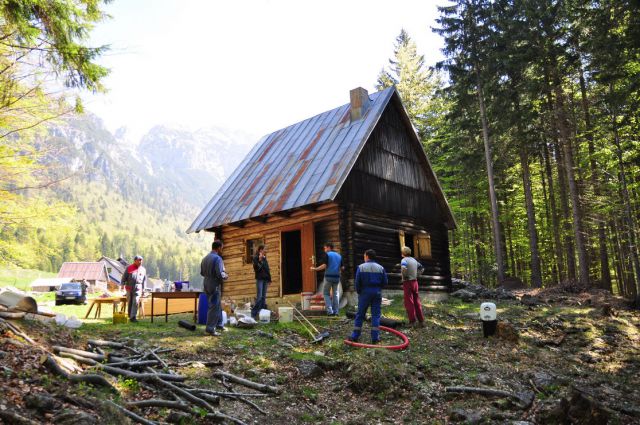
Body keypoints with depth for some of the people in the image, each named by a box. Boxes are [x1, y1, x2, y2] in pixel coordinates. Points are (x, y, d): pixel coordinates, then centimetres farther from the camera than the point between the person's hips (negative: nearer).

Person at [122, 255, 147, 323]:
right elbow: (124, 277, 4)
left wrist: (143, 289, 13)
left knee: (135, 302, -13)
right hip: (129, 288, 0)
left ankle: (133, 317, -16)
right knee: (129, 303, 8)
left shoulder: (143, 269, 9)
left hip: (138, 288, 0)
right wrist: (123, 284, -6)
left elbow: (144, 280, 14)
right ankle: (130, 316, 21)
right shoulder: (129, 268, 4)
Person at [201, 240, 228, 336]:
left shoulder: (205, 258, 8)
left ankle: (218, 324, 30)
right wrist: (225, 276, -3)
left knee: (218, 306, 20)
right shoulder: (217, 258, -18)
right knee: (214, 307, 0)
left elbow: (202, 272, 15)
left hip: (207, 285, 9)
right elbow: (220, 274, -22)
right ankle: (210, 329, 4)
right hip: (215, 286, -9)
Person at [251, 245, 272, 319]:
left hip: (265, 279, 7)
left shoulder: (264, 258, 17)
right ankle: (253, 314, -10)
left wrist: (269, 278, 16)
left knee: (264, 297, 6)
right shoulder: (256, 258, -3)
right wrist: (259, 260, -22)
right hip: (259, 279, -7)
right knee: (259, 296, -12)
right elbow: (256, 268, -13)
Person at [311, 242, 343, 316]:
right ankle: (336, 311, 10)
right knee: (335, 294, 13)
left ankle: (329, 310, -4)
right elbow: (342, 268, 11)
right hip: (336, 277, 5)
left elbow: (324, 266, -15)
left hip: (328, 277, -5)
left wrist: (315, 269, -5)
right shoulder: (339, 256, 12)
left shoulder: (327, 254, -5)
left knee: (326, 293, 6)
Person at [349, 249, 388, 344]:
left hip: (365, 293, -1)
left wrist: (358, 292, 10)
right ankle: (375, 337, 3)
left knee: (360, 314, 8)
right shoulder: (380, 268, 2)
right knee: (376, 315, 5)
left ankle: (355, 336, 11)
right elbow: (385, 282, 2)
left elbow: (357, 282, -6)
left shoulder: (361, 267, -4)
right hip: (377, 293, 1)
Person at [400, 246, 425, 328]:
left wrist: (405, 275, -15)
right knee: (417, 302, 10)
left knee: (409, 303, -1)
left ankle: (412, 321, -2)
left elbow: (404, 268, -31)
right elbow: (421, 268, 22)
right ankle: (421, 321, 12)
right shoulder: (414, 260, 12)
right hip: (415, 282, 7)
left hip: (407, 282, -7)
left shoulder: (404, 260, -11)